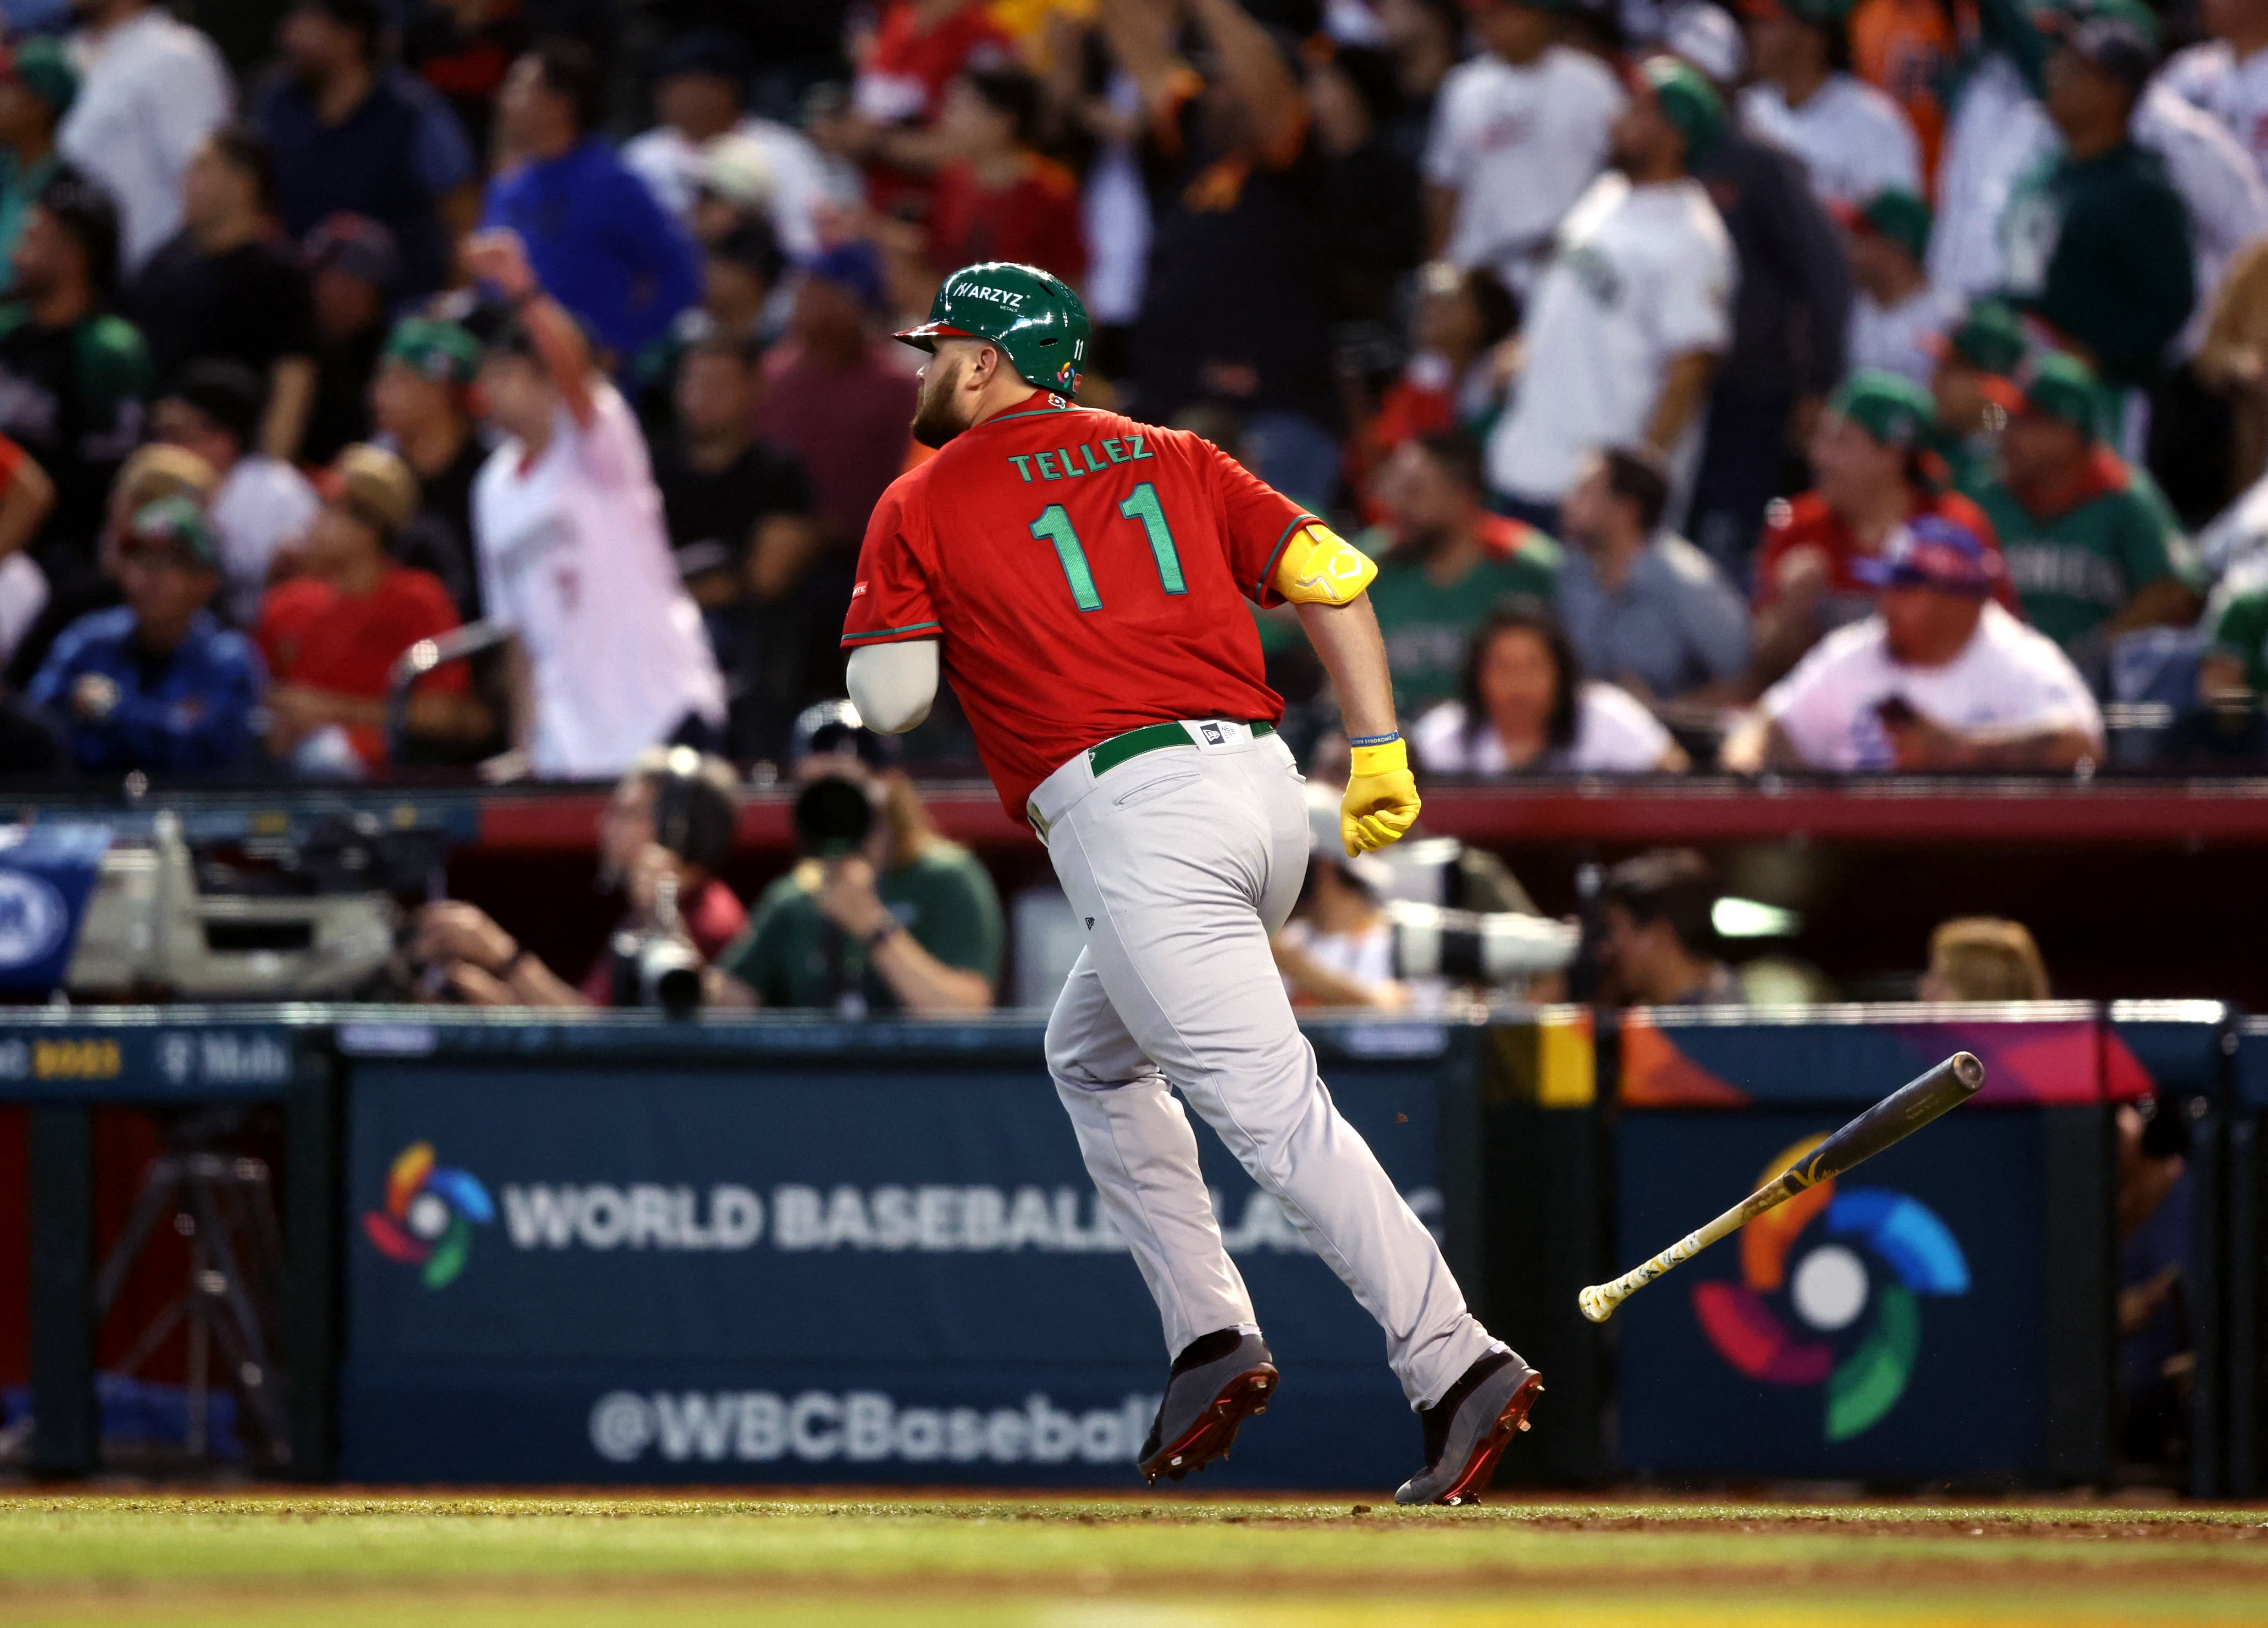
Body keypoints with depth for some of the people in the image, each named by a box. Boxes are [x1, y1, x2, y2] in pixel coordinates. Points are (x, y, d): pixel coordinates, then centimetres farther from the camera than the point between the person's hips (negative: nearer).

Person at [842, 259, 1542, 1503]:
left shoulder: (924, 504, 7)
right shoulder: (1167, 460, 21)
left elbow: (889, 701, 2)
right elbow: (1327, 572, 11)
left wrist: (902, 608, 23)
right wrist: (1380, 753, 11)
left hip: (1133, 819, -7)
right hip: (1264, 786, 7)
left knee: (1270, 1109, -13)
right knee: (1092, 1056, 27)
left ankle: (1455, 1364, -25)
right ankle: (1209, 1338, 16)